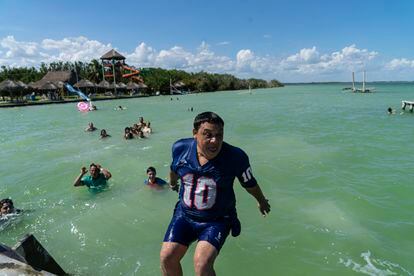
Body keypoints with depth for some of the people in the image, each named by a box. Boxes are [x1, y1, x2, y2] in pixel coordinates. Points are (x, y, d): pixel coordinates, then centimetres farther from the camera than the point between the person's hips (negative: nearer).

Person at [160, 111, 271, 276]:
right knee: (167, 258, -4)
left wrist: (262, 201, 17)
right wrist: (172, 182, 33)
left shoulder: (235, 157, -19)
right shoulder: (180, 148, -11)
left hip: (217, 220, -3)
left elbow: (250, 183, 0)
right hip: (185, 214, 4)